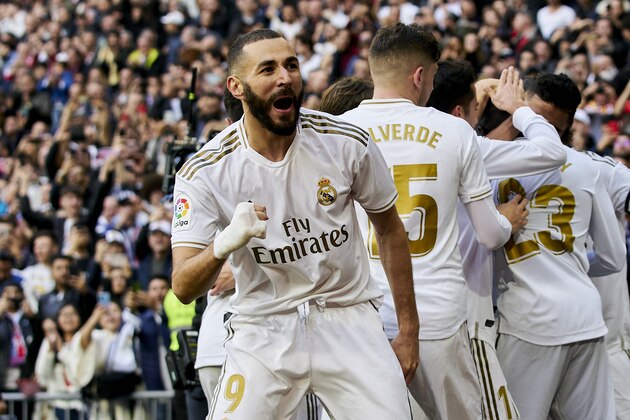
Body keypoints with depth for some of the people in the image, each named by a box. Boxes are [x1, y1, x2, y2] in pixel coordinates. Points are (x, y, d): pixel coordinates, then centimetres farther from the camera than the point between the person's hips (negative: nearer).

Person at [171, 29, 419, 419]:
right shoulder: (205, 172, -12)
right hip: (263, 327, -1)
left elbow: (390, 230, 8)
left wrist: (409, 331, 8)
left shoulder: (348, 143, -8)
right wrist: (223, 244, -38)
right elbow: (184, 288, -17)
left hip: (348, 318, 1)